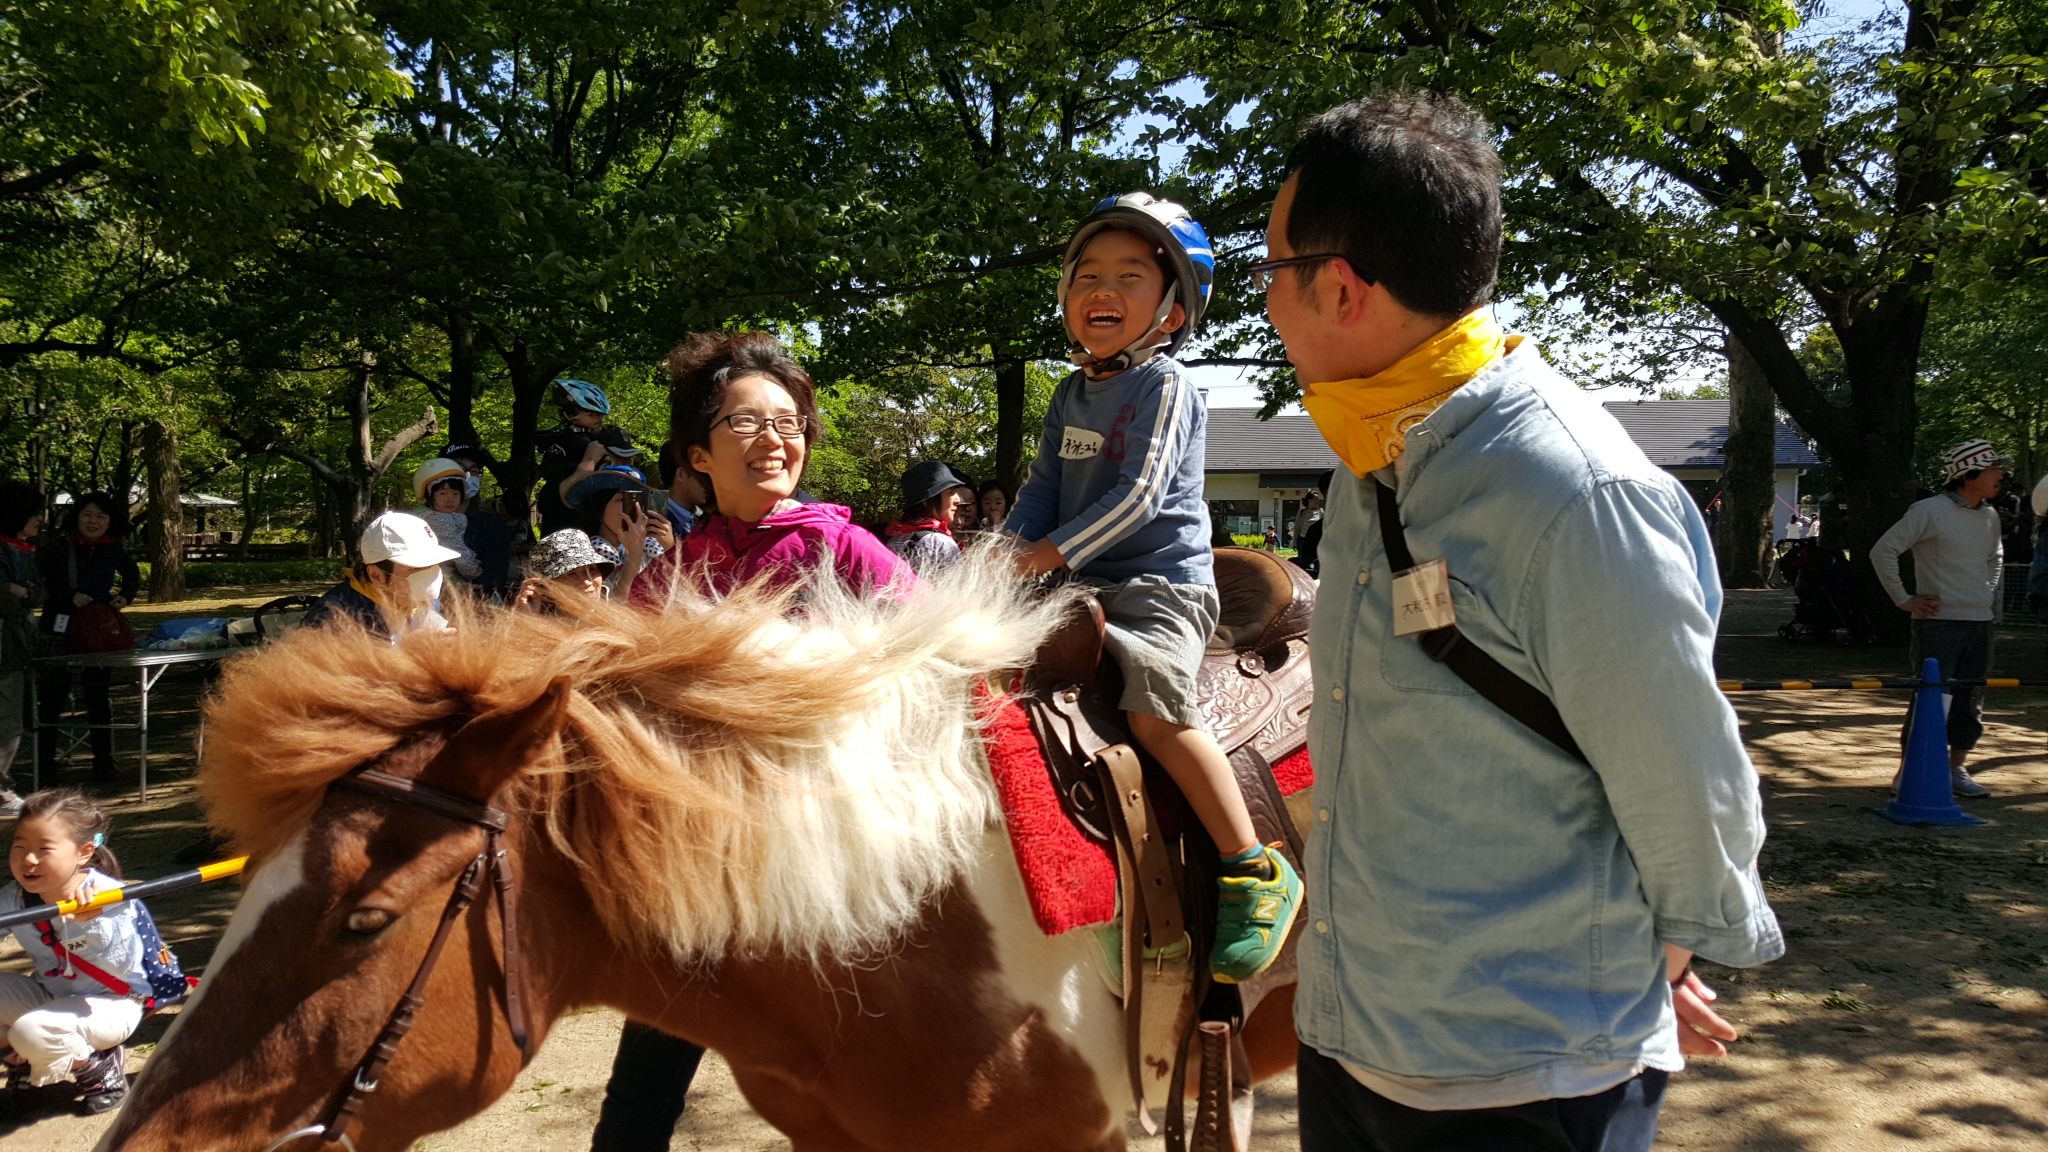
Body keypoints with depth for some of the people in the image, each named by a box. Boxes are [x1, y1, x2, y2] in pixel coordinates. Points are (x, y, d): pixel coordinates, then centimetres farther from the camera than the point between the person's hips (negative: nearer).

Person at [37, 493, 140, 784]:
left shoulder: (115, 550, 1)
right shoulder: (56, 547, -10)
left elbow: (132, 574, 18)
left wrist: (125, 596, 1)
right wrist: (69, 596, -24)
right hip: (60, 629, -3)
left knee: (98, 695, 9)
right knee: (53, 694, 4)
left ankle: (103, 759, 17)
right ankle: (44, 758, 15)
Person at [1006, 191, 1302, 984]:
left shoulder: (1164, 387, -9)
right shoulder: (1072, 393, 15)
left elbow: (1136, 497, -18)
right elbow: (1044, 488, 15)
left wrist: (1048, 554, -21)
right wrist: (1006, 554, -3)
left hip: (1161, 584, -9)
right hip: (1090, 589, 9)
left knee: (1155, 706, -27)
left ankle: (1256, 871, -17)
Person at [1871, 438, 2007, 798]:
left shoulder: (1990, 516, 11)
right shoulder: (1930, 511, -11)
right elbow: (1882, 551, -12)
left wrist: (1990, 592, 16)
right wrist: (1903, 600, -11)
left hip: (1980, 622, 7)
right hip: (1939, 622, -7)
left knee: (1971, 701, 8)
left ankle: (1956, 770, 18)